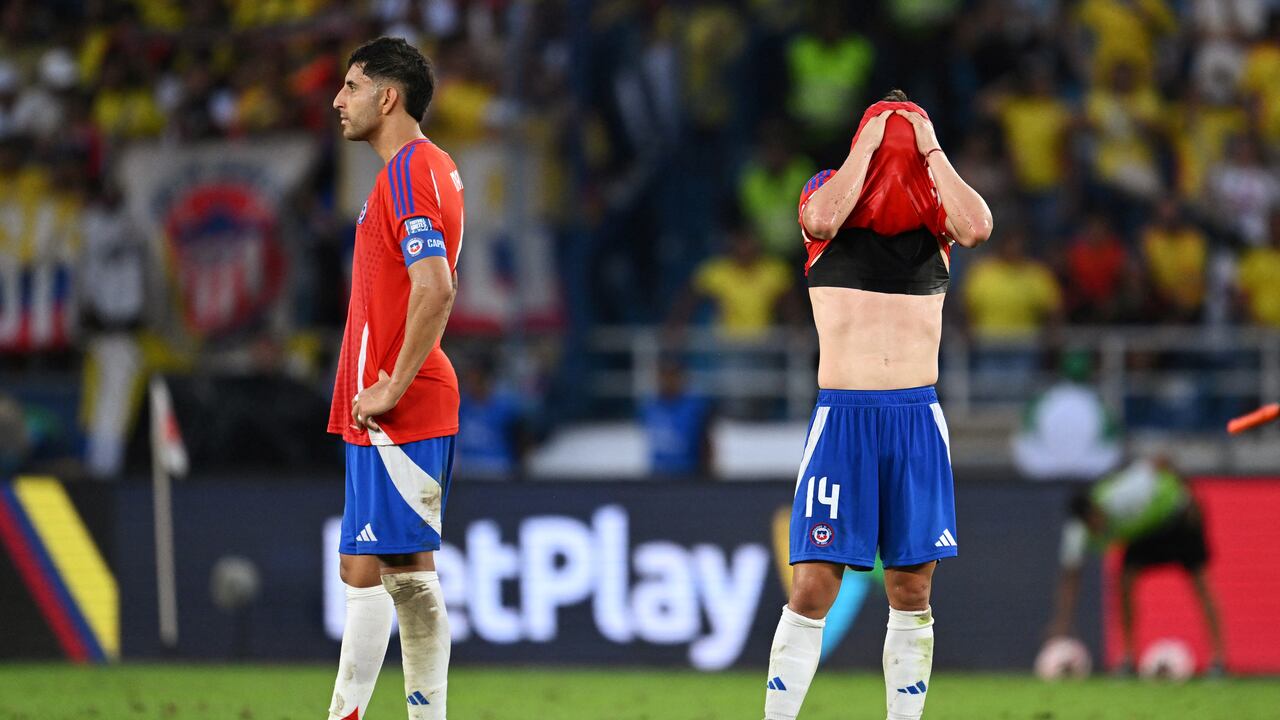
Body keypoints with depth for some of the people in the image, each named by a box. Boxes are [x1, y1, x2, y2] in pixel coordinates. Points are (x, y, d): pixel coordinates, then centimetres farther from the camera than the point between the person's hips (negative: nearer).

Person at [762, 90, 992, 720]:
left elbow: (977, 227, -14)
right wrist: (873, 142, -11)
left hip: (918, 417, 2)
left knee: (911, 593, 4)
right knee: (813, 589, -8)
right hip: (843, 414, -2)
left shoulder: (935, 208, 8)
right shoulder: (828, 196, 4)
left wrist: (928, 147, -8)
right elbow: (821, 220, -20)